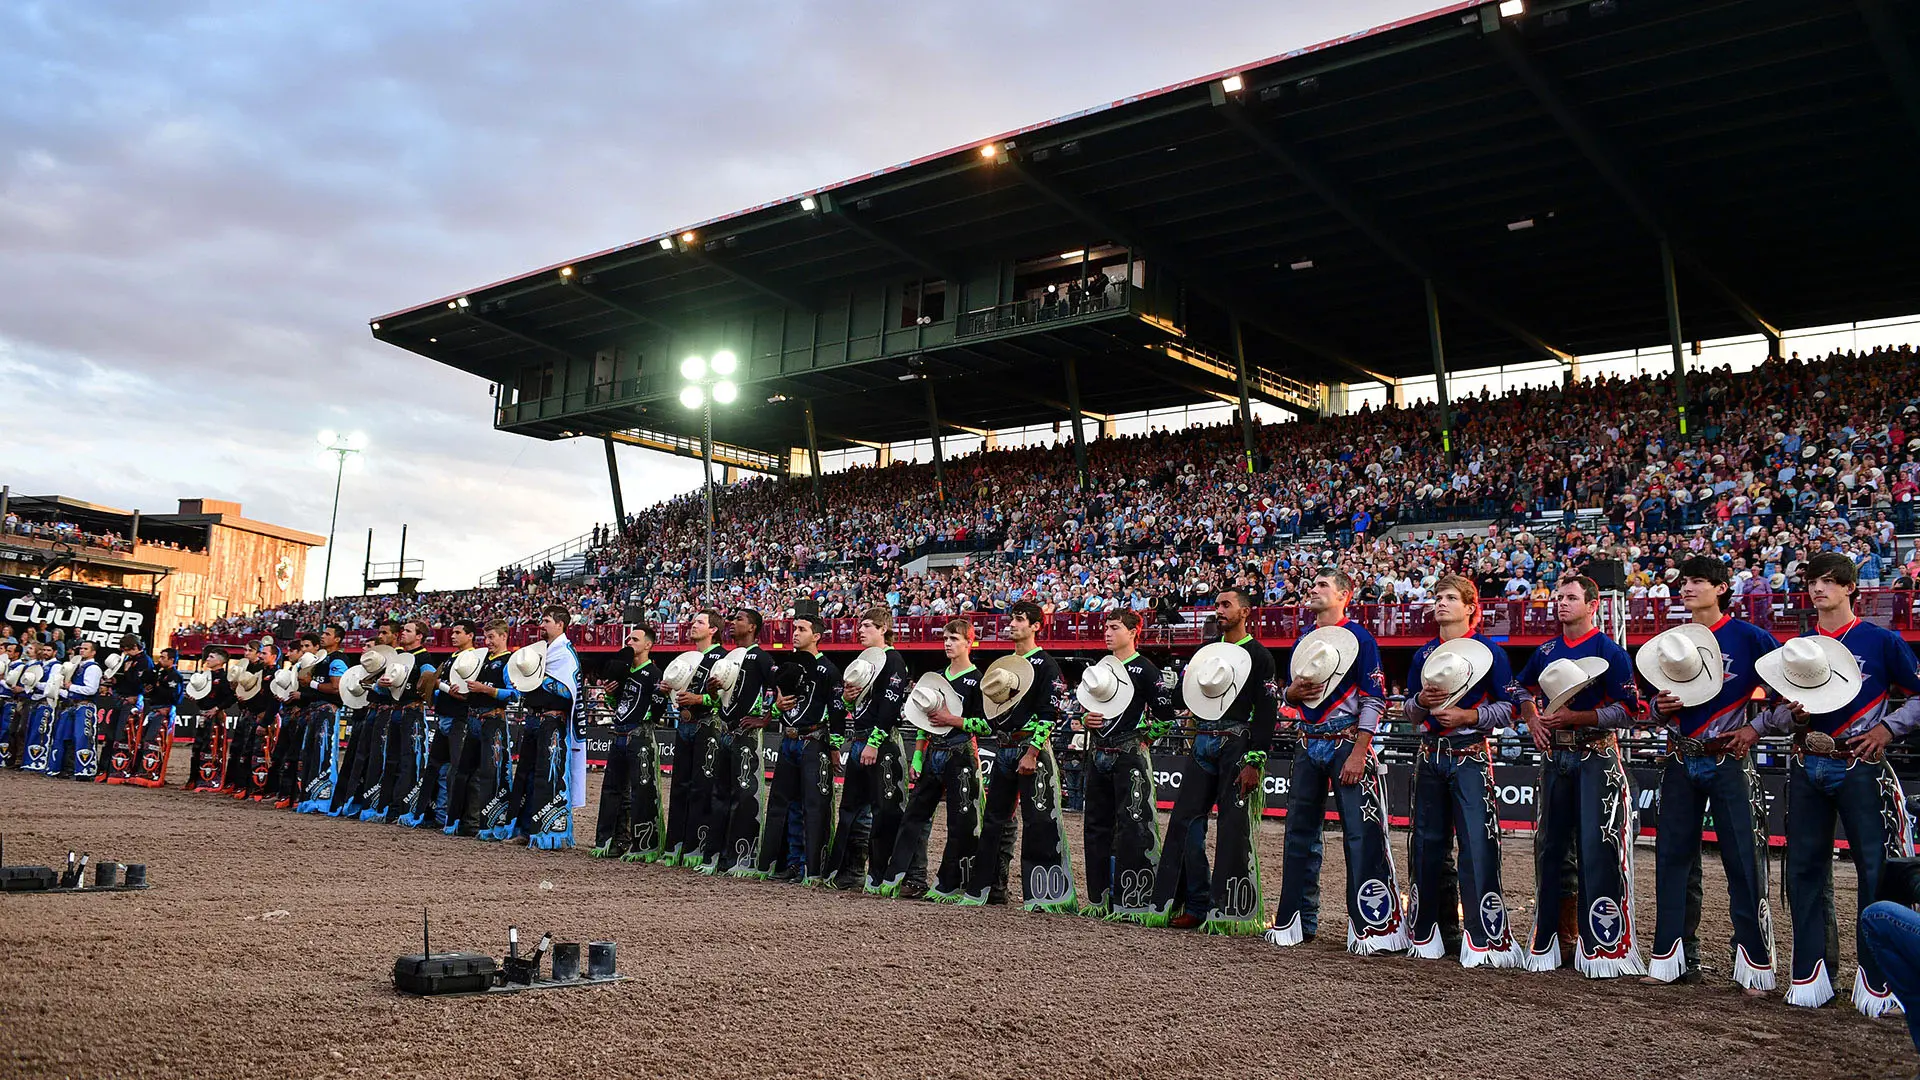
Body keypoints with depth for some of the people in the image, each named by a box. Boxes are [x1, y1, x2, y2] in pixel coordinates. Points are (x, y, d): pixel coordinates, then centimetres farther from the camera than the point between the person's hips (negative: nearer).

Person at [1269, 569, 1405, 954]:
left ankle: (1373, 927, -4)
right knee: (1300, 833, 9)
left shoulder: (1359, 638, -7)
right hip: (1309, 745, 7)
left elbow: (1374, 699, -12)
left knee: (1361, 836, -8)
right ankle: (1298, 922, 19)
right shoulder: (1303, 641, 14)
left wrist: (1357, 754, -18)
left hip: (1347, 744, -7)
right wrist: (1293, 690, -3)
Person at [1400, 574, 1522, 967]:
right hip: (1430, 755, 5)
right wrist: (1421, 701, -5)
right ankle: (1428, 933, 19)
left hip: (1470, 755, -5)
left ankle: (1485, 939, -6)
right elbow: (1410, 714, 16)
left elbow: (1508, 707, -5)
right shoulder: (1423, 655, 13)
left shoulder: (1489, 651, -2)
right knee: (1427, 844, 8)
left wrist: (1467, 716, -17)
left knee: (1477, 844, -10)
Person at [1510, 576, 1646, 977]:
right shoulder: (1546, 652, 12)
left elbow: (1628, 710, -13)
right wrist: (1533, 720, 11)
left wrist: (1574, 717, -18)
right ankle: (1547, 939, 18)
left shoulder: (1610, 652, -7)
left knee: (1598, 850, -8)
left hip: (1596, 758, -6)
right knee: (1549, 846, 9)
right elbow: (1521, 688, 29)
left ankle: (1604, 945, -3)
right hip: (1555, 756, 6)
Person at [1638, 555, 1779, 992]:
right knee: (1673, 858, 6)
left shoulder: (1749, 637, -4)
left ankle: (1755, 965, 5)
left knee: (1744, 861, -4)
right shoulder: (1670, 641, 10)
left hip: (1729, 761, -5)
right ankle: (1673, 959, 15)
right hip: (1681, 763, 5)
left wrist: (1756, 729, -10)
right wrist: (1660, 708, -5)